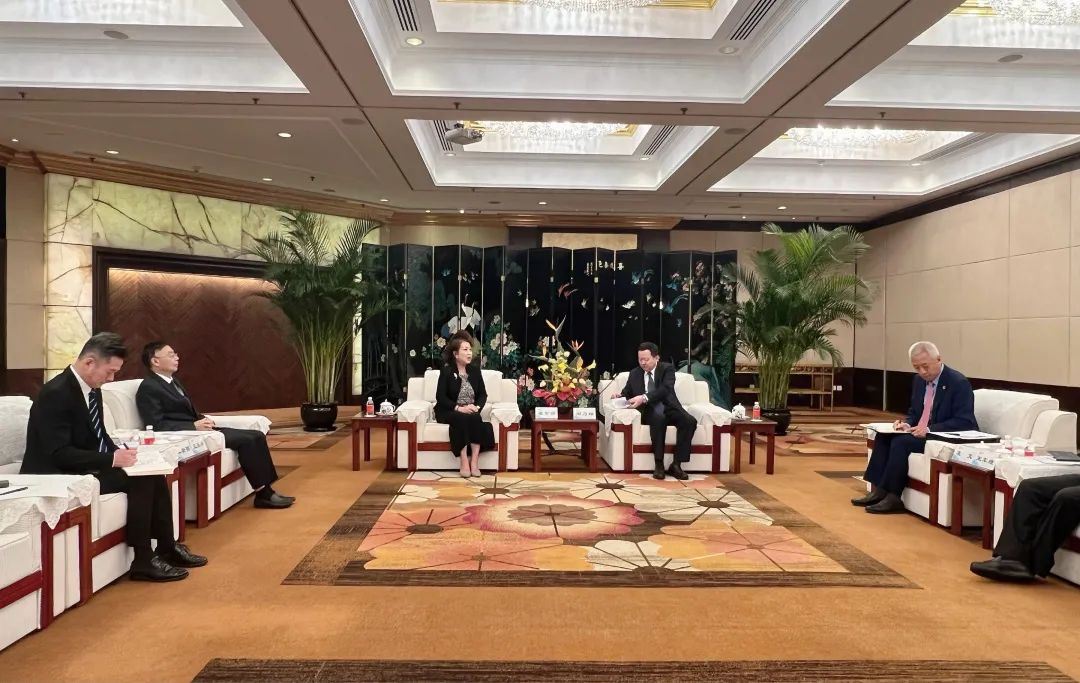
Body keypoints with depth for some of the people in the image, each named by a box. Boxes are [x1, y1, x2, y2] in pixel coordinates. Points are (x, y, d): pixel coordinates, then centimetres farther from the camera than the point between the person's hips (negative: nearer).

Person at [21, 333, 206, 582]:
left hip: (88, 467, 9)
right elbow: (59, 454, -27)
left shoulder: (92, 389, 6)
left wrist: (118, 453, -5)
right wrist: (112, 459, -28)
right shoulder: (55, 393, -22)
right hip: (60, 476, -9)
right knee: (140, 480, -22)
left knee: (154, 474, -6)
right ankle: (143, 561, -13)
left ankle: (167, 548, 3)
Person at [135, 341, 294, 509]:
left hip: (196, 430, 9)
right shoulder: (148, 388, -10)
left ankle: (267, 489, -4)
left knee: (257, 436, -4)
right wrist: (194, 426, -22)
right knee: (246, 440, -21)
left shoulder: (172, 381, 18)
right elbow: (157, 425, -18)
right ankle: (263, 494, -14)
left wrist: (203, 420, 0)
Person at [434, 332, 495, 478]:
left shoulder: (475, 370, 9)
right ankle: (464, 462, -34)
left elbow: (483, 394, 7)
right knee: (462, 419, -36)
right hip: (448, 412, -3)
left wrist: (477, 407, -14)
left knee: (476, 419, -31)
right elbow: (440, 397, -10)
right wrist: (459, 408, -23)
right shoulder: (446, 371, -4)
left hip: (471, 412, 3)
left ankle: (474, 462, -33)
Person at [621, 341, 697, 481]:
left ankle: (676, 464, -23)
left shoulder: (667, 368, 1)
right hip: (650, 411, 0)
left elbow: (665, 389, -17)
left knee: (690, 421, -29)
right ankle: (659, 464, -31)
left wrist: (644, 398, -31)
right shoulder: (634, 373, 13)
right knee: (659, 419, -36)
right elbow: (626, 393, 19)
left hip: (669, 408, 0)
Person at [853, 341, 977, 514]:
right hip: (921, 433, 8)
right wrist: (907, 424, -4)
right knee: (883, 437, -10)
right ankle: (877, 490, -12)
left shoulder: (959, 383, -15)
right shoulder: (918, 380, 9)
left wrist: (930, 429, -29)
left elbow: (964, 422, -20)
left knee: (901, 442, -27)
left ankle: (892, 497, -19)